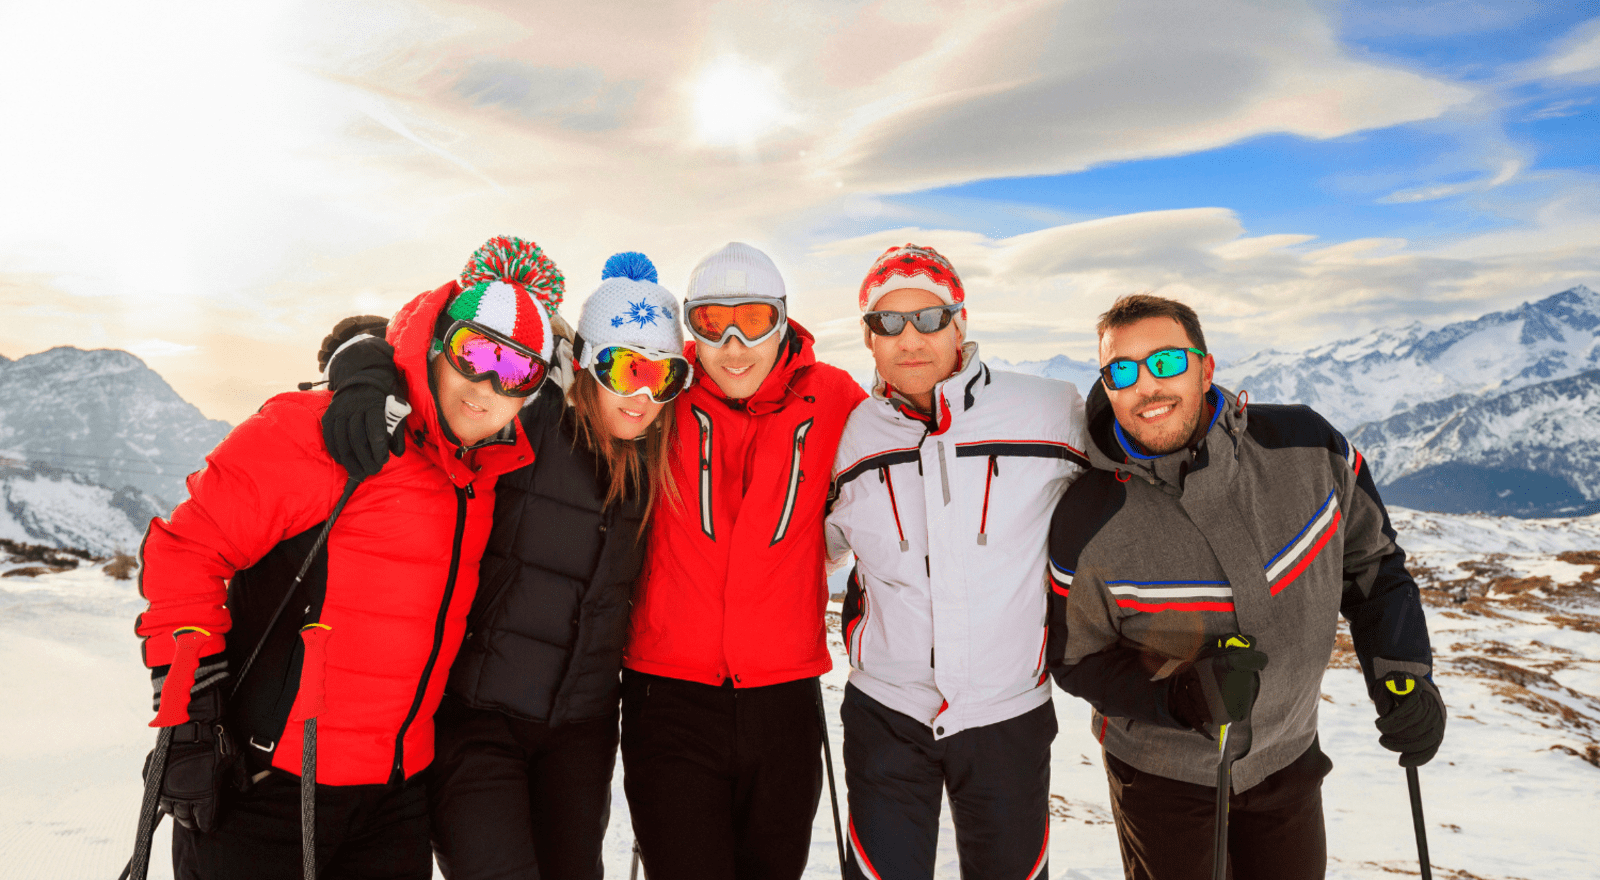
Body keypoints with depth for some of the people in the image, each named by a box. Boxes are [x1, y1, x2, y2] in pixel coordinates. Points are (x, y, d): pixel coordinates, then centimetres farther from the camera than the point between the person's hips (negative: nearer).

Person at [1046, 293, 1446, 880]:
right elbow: (1076, 659, -11)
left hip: (1287, 755, 3)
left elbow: (1371, 563, 1)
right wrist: (1183, 694, -26)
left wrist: (1402, 675, -10)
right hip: (1161, 769, -2)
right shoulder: (1086, 524, -23)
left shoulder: (1307, 449, -16)